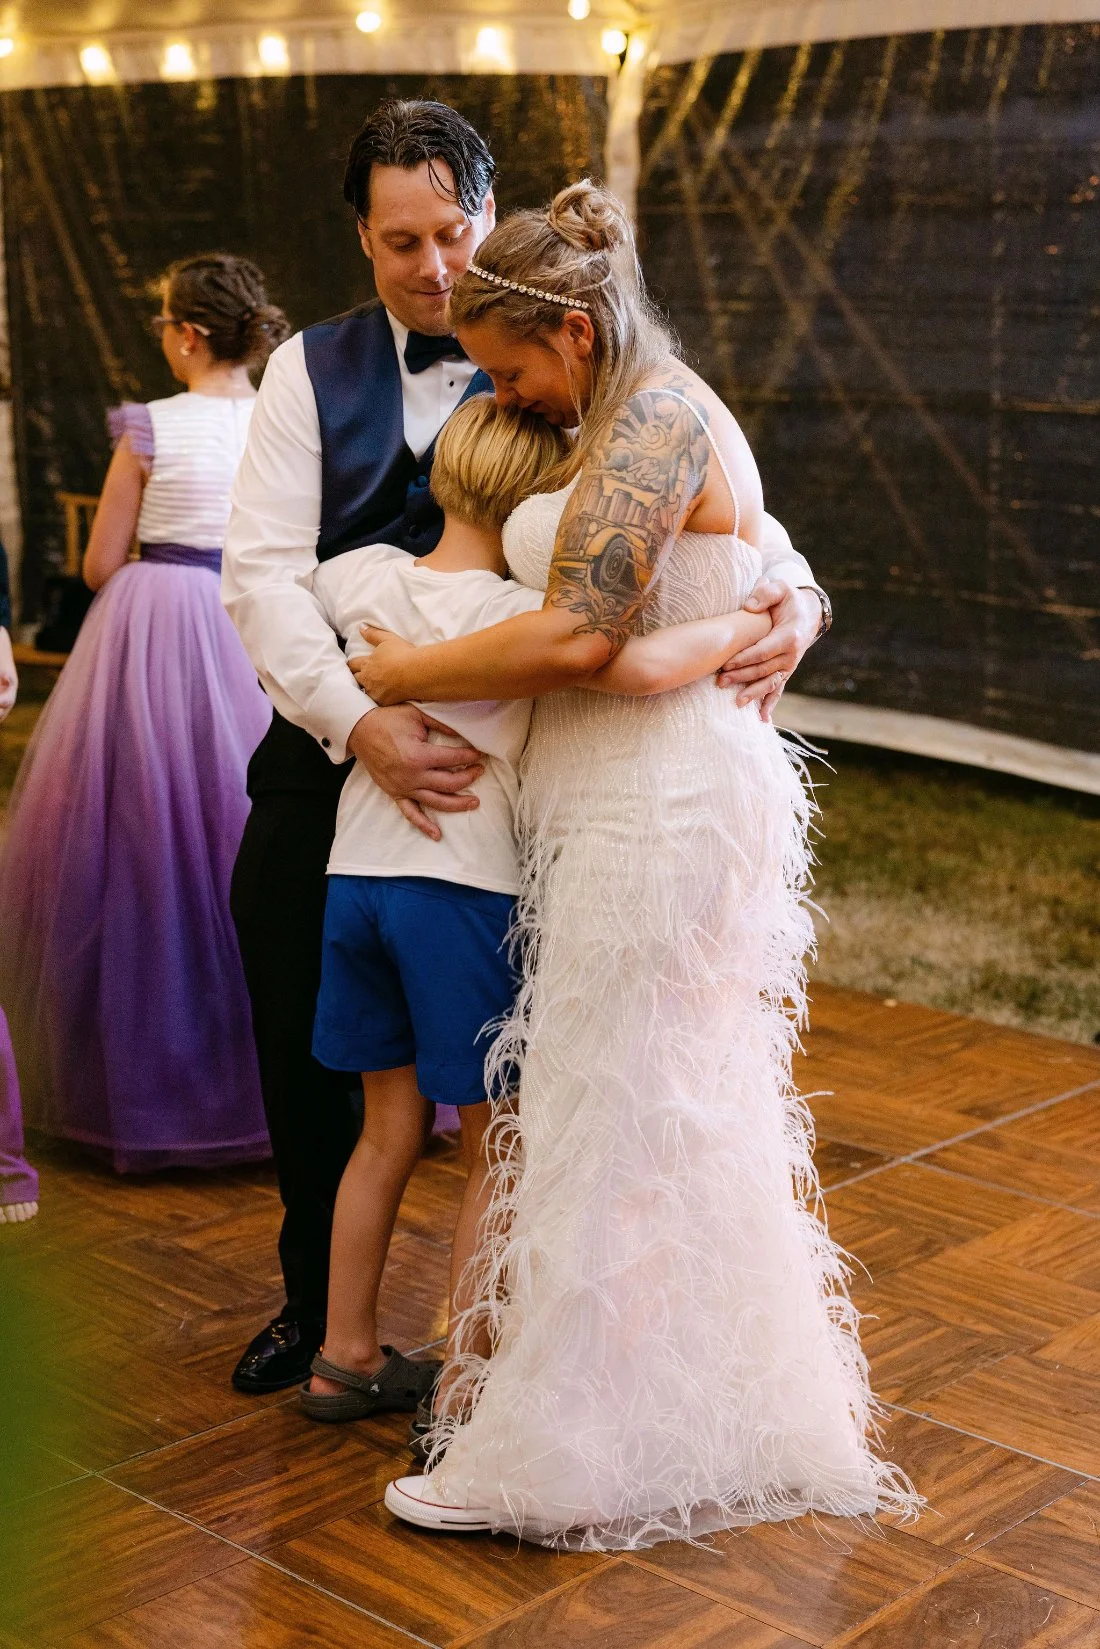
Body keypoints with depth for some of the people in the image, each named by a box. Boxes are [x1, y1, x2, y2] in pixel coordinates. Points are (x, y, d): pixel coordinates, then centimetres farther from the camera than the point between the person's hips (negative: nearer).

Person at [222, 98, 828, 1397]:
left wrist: (791, 592, -32)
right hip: (329, 752, 2)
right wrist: (361, 723, -26)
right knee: (301, 1048, 14)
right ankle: (318, 1300, 38)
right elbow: (262, 572, -10)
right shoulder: (312, 371, 2)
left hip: (498, 766, -2)